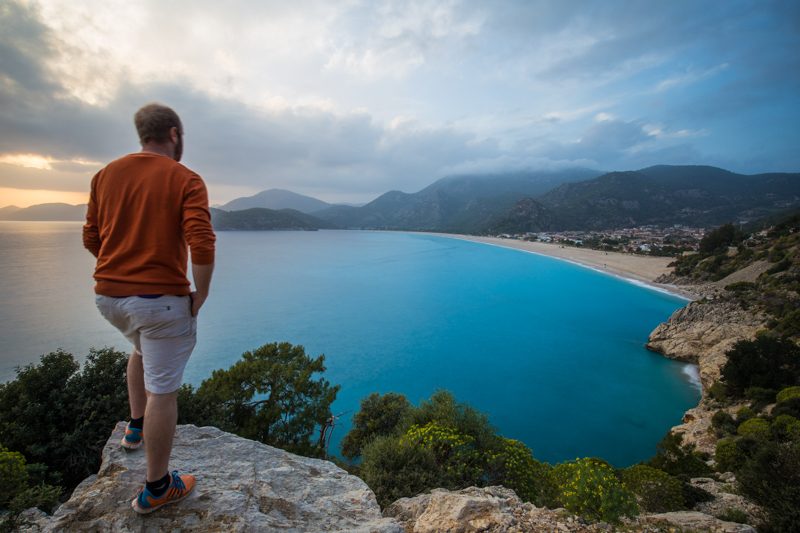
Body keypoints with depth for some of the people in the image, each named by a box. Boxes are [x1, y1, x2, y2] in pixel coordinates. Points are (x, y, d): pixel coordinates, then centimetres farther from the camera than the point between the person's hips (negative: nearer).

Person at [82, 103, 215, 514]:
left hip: (109, 295, 7)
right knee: (162, 391, 4)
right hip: (162, 298, -6)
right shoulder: (186, 181, -10)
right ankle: (156, 488, 18)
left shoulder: (106, 175, 7)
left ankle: (135, 426, 43)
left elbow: (91, 238, 11)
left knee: (142, 348, 36)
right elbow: (203, 245, -22)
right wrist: (200, 294, -10)